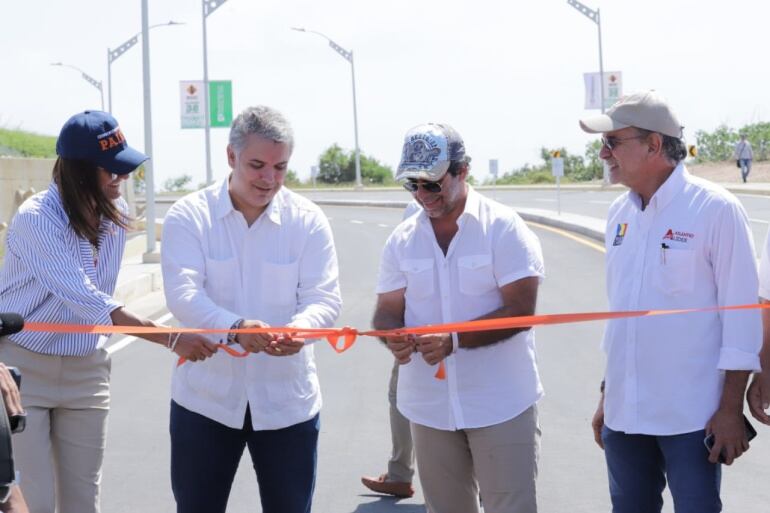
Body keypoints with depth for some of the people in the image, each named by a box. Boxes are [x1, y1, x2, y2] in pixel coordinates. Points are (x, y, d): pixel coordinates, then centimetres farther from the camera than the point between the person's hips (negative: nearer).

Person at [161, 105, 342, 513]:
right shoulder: (189, 216, -6)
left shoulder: (307, 220, -2)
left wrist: (301, 328, -32)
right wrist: (234, 328, -38)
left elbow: (324, 297, -8)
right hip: (206, 399, -1)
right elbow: (182, 294, -18)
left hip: (287, 400, 1)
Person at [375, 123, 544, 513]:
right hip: (430, 408, 4)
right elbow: (388, 309, 8)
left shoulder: (503, 227, -7)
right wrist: (393, 335, -16)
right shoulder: (402, 239, 6)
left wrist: (453, 340, -24)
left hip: (500, 405, -4)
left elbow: (520, 310, -14)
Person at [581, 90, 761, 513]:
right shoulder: (619, 214, 9)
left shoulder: (716, 209, -10)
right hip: (625, 413, 6)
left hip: (690, 416, -6)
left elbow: (740, 314, -10)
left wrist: (731, 409, -12)